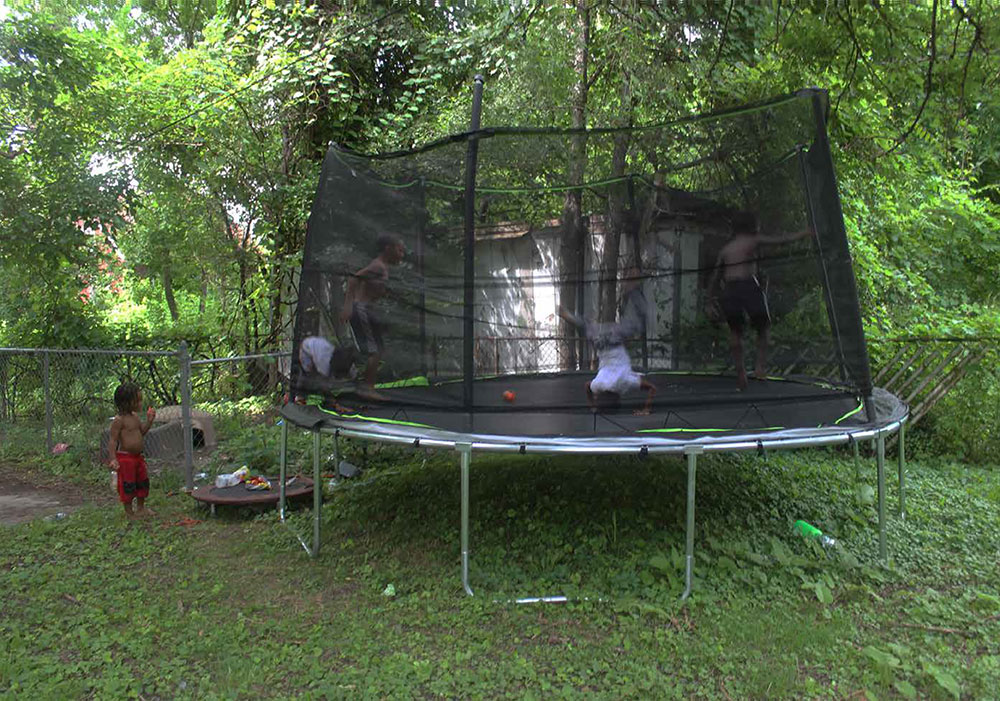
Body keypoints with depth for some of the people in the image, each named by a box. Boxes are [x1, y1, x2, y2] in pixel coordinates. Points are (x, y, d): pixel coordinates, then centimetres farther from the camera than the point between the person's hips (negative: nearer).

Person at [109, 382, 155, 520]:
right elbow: (113, 440, -18)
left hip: (138, 456, 9)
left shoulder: (134, 417, 8)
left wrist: (149, 420, 5)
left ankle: (140, 508, 31)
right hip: (125, 458, -9)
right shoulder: (119, 420, -17)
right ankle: (129, 513, 16)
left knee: (143, 482, 16)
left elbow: (142, 432, 18)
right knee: (128, 485, 2)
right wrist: (113, 459, -23)